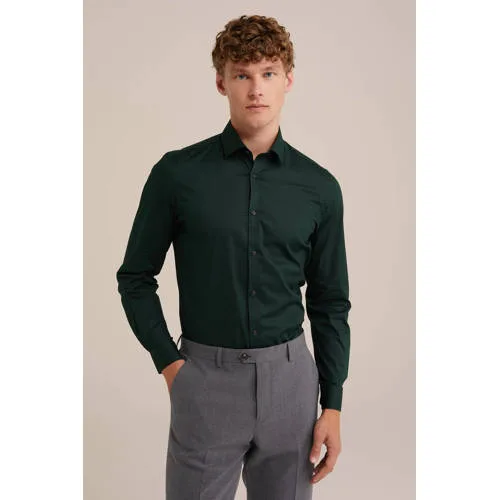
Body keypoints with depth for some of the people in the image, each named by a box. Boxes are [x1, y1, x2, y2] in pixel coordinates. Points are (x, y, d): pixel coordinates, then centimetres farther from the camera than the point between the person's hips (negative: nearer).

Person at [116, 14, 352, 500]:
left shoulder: (319, 186, 0)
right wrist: (169, 362, -4)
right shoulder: (177, 173, -5)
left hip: (289, 377, 2)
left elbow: (330, 303, 5)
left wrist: (332, 403, 2)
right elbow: (136, 279, 3)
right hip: (206, 377, -1)